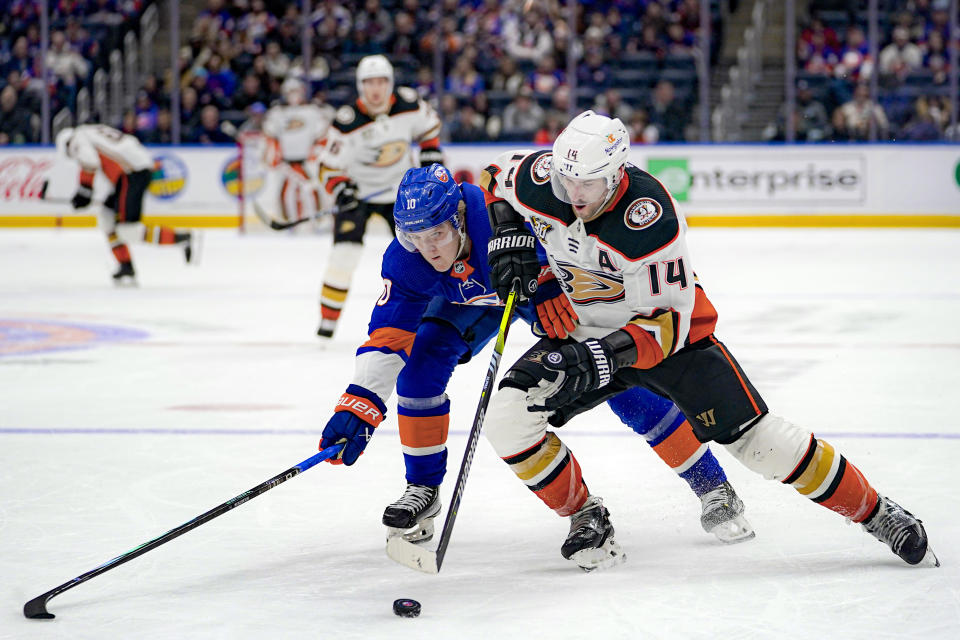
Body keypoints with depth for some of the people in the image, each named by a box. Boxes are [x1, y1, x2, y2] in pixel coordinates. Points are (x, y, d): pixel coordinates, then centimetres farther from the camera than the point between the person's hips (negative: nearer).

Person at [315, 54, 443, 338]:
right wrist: (341, 188, -33)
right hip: (358, 190, -3)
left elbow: (429, 123, 10)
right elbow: (329, 167, -16)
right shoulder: (347, 122, -23)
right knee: (346, 249, -18)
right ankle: (328, 320, -9)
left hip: (400, 187, 3)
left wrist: (431, 153, 2)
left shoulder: (408, 104, -14)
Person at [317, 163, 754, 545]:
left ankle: (712, 488, -2)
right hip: (471, 295, 4)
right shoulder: (404, 262, -28)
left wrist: (550, 286, -39)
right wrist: (358, 407, -35)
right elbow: (387, 338, -24)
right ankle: (423, 489, 3)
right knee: (422, 363, -16)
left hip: (553, 287, -4)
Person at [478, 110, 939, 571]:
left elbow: (669, 319, -30)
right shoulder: (543, 178, -19)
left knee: (755, 438, -11)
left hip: (672, 334, -5)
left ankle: (875, 512, 5)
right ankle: (584, 514, 6)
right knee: (507, 418, -15)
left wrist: (608, 355, -44)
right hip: (586, 333, 5)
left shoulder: (648, 218, -33)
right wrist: (510, 236, -10)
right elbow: (497, 178, 6)